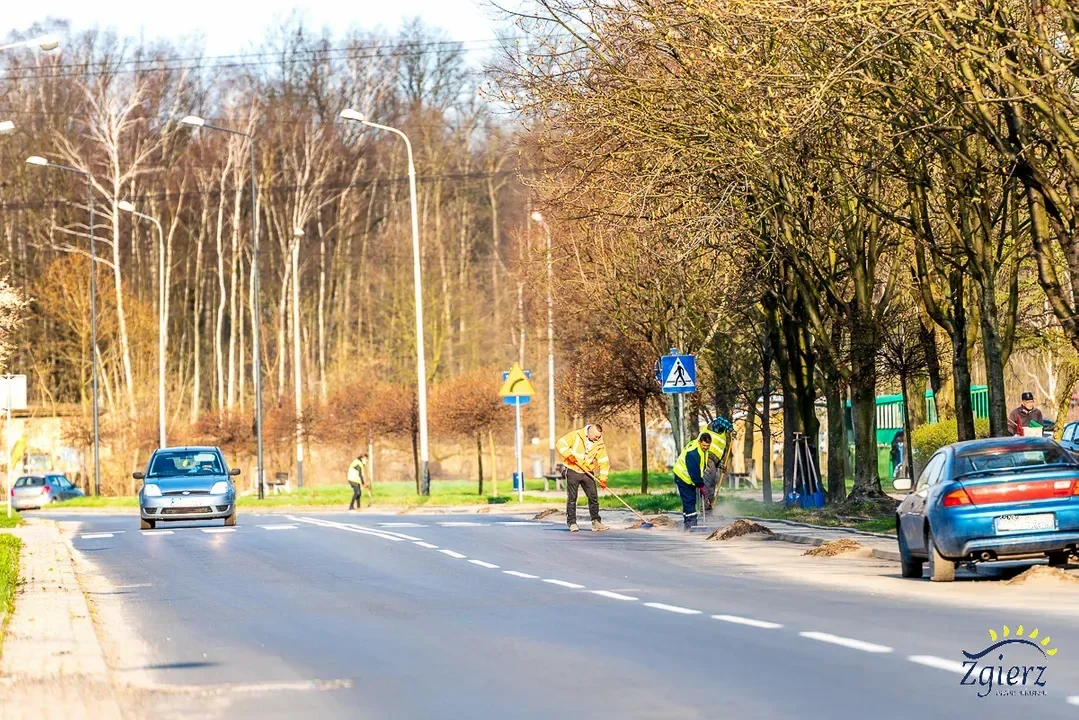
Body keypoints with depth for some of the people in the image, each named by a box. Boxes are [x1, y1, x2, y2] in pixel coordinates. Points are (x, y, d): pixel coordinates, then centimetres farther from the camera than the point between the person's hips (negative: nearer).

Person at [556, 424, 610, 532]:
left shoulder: (599, 444, -3)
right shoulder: (576, 436, -12)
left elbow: (604, 462, -3)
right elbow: (561, 444, -10)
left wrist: (603, 478, -12)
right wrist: (568, 454, -24)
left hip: (588, 473, 3)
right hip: (573, 471, -3)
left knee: (593, 497, -1)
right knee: (572, 498, -1)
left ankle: (596, 522, 3)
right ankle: (572, 523, 3)